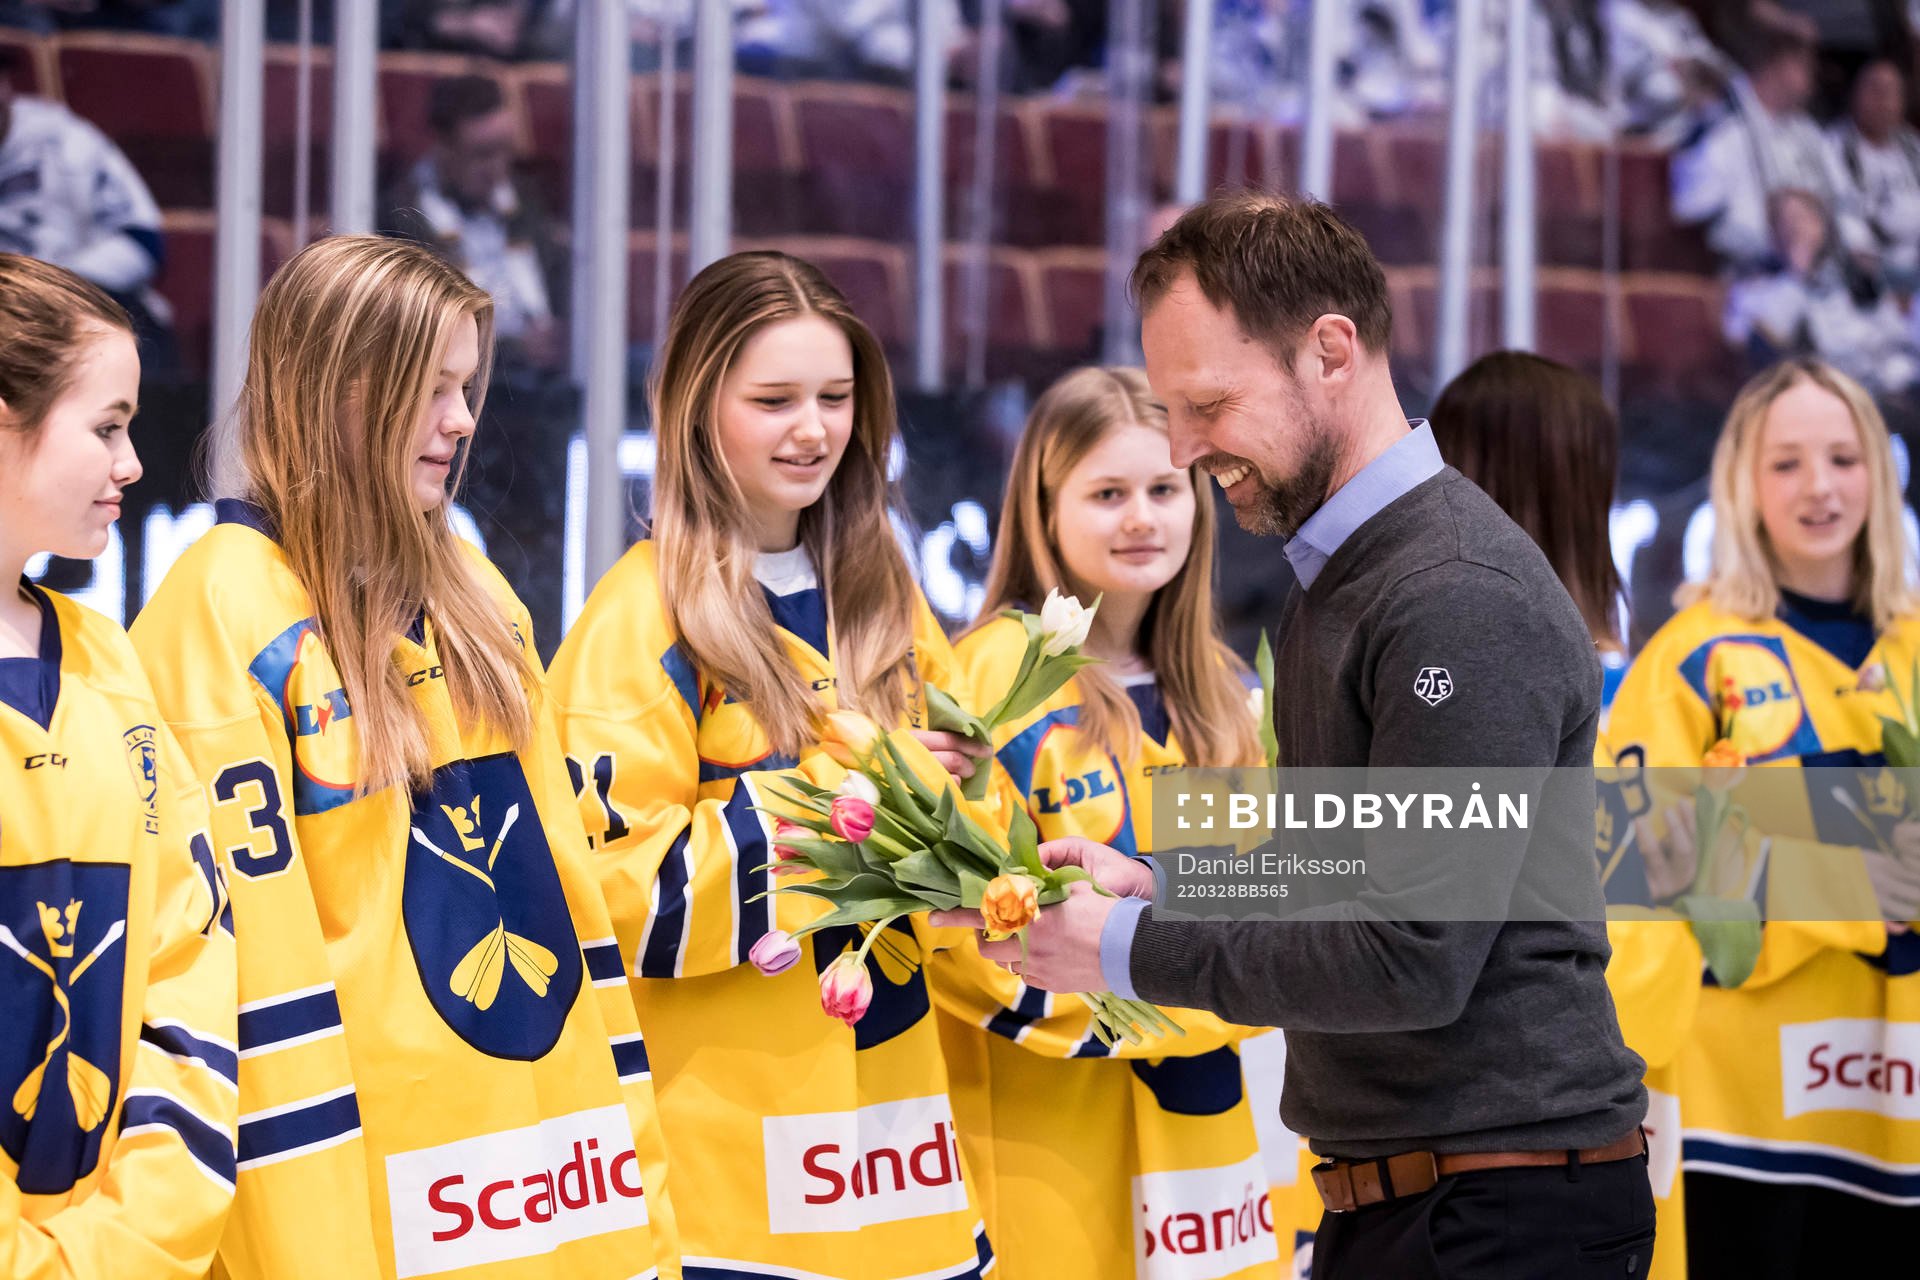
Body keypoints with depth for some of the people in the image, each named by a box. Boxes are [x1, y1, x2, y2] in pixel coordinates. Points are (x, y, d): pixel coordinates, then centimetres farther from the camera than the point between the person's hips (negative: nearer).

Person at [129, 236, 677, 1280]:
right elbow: (249, 939, -13)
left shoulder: (471, 592, 14)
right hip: (377, 1168, -6)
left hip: (550, 1135, 7)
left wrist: (633, 1158, 11)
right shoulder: (224, 612, -9)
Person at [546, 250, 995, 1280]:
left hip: (890, 1095, 6)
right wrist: (841, 798, -18)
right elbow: (606, 884, -15)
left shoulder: (885, 601, 13)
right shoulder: (642, 618, -7)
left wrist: (951, 783, -4)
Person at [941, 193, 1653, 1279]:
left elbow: (1413, 961, -22)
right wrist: (1156, 889, 6)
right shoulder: (1334, 578, 15)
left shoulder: (1465, 601, -18)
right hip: (1386, 1192, 9)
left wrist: (1131, 950, -14)